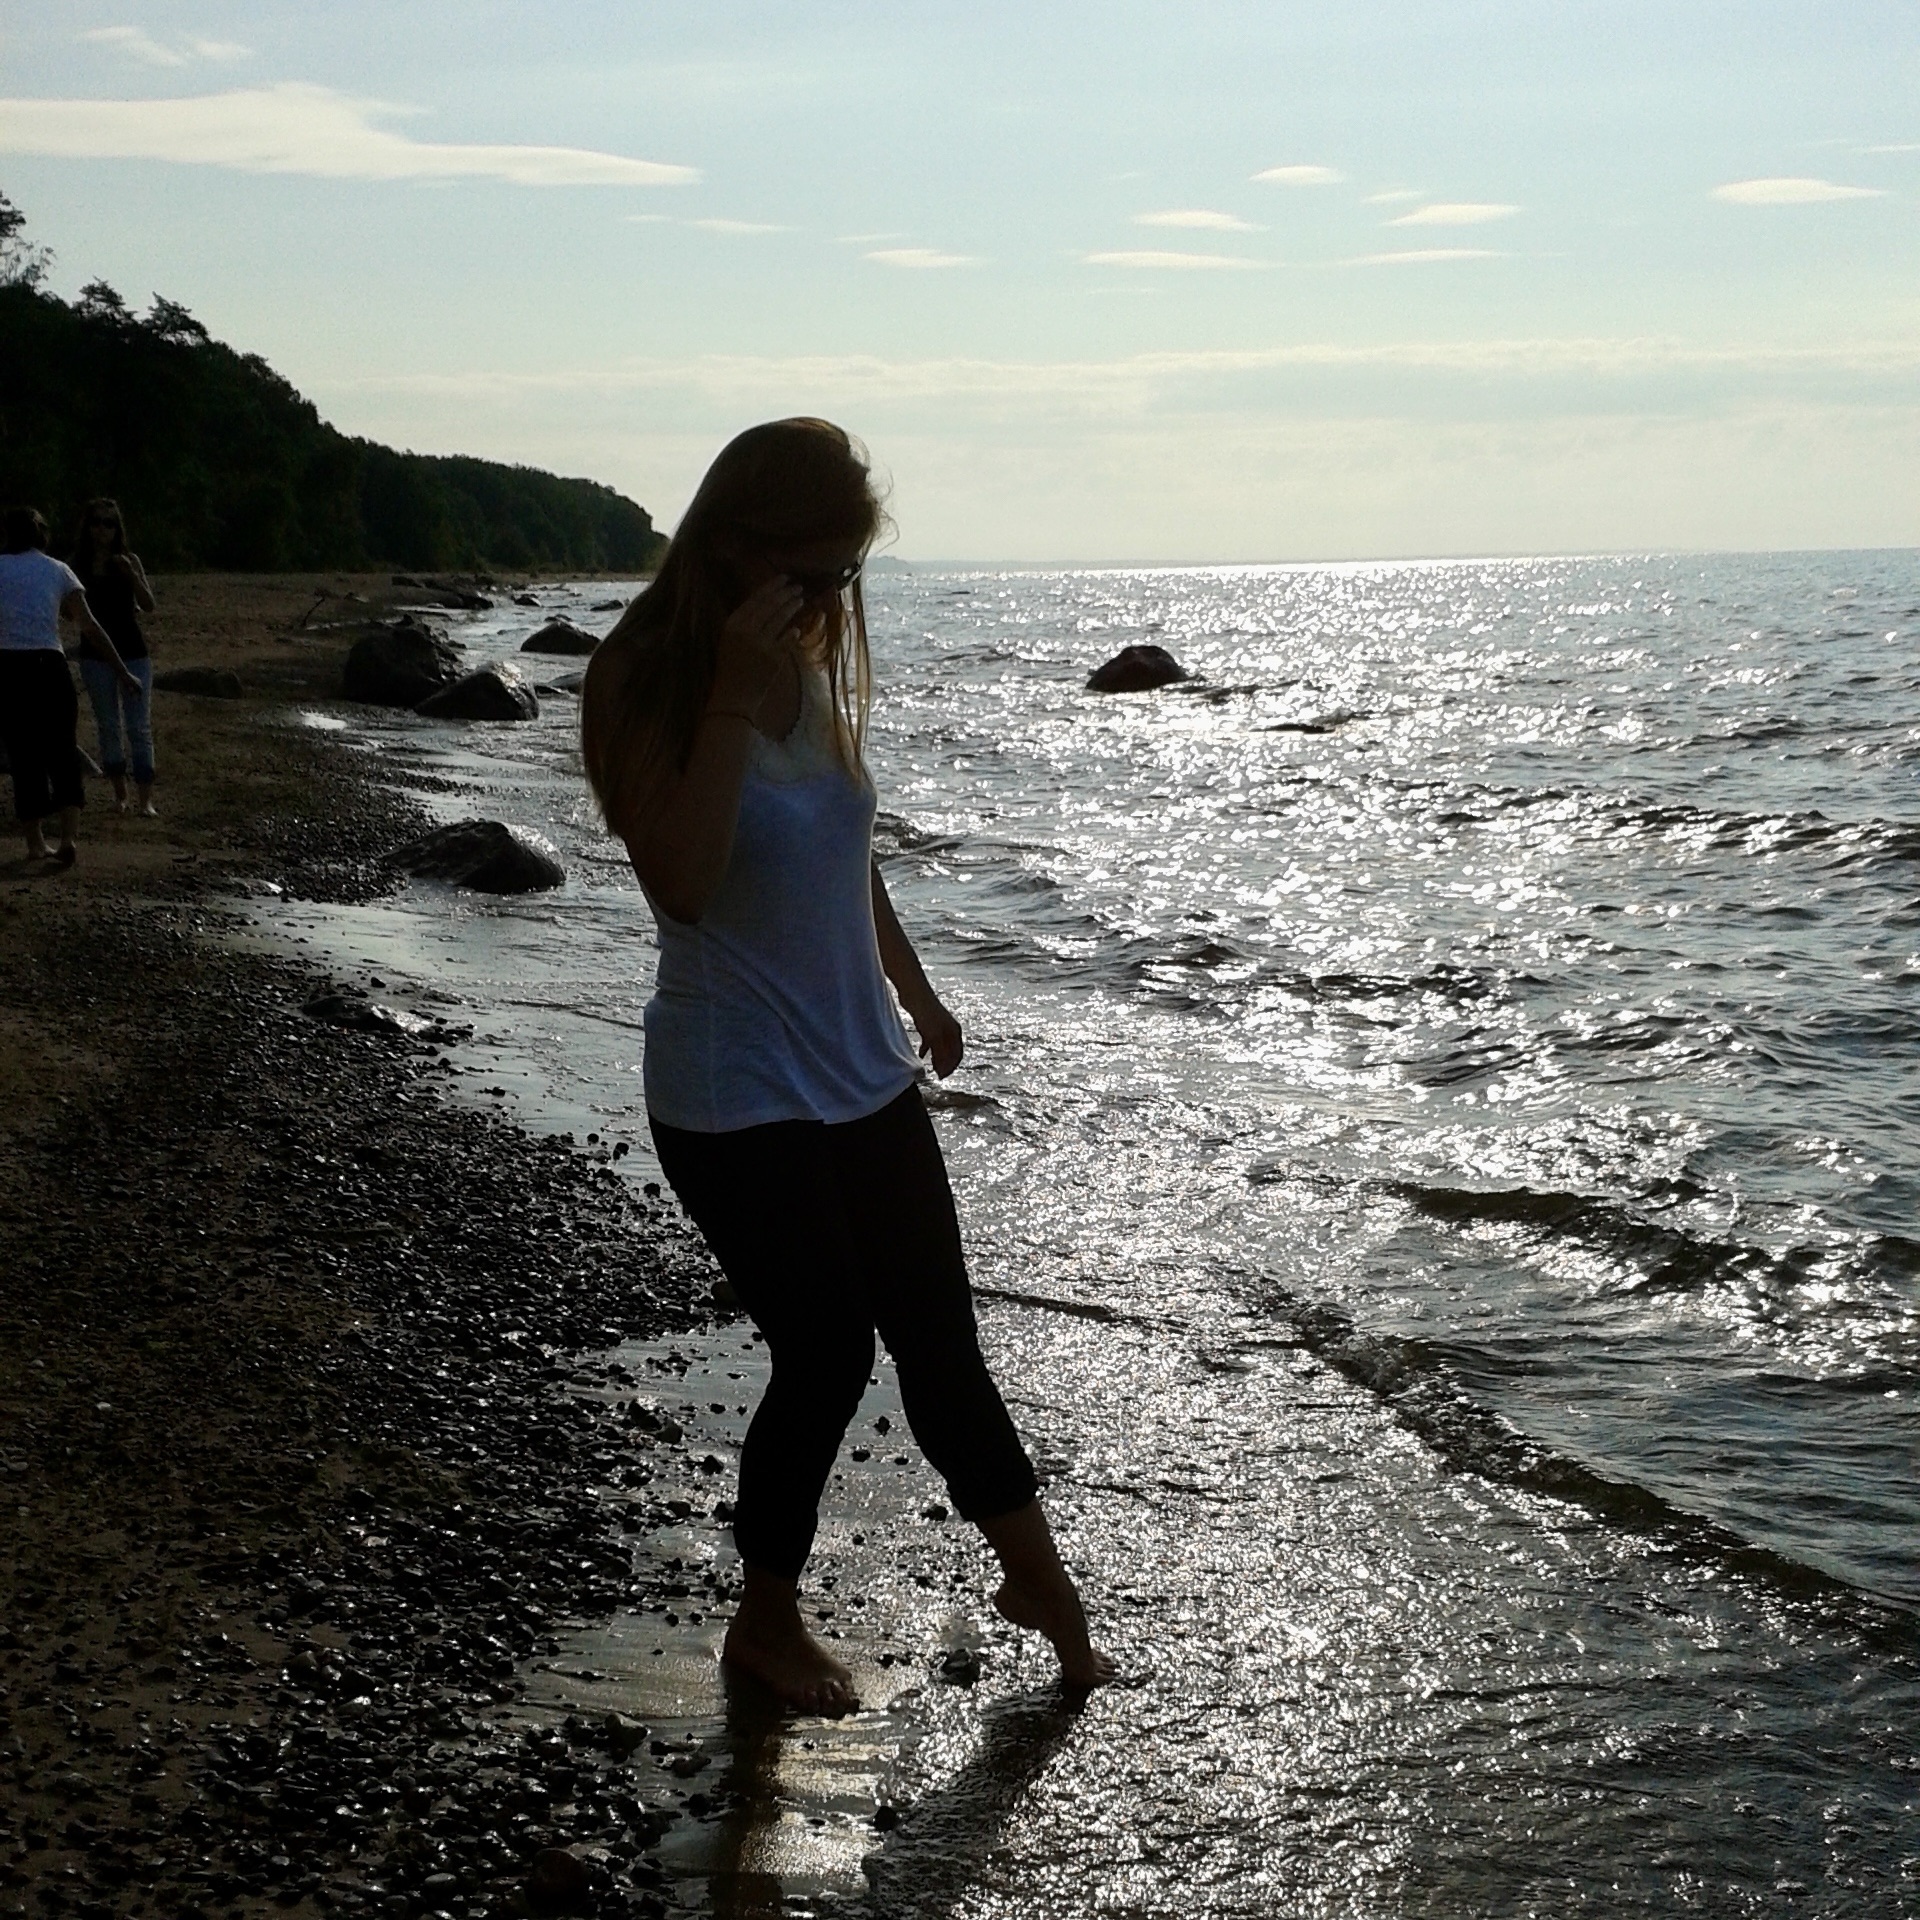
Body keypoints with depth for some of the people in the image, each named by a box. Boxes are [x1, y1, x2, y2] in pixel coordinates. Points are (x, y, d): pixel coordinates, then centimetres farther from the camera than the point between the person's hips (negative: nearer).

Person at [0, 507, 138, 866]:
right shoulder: (58, 571, 6)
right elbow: (90, 627, 2)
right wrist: (122, 671, 5)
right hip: (49, 666, 0)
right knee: (62, 754, 7)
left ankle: (36, 842, 13)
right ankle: (67, 838, -8)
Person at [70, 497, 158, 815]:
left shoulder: (128, 561, -2)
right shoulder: (80, 565, 3)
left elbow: (149, 606, -10)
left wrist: (131, 574, -23)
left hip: (132, 651, -2)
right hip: (95, 654, 2)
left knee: (139, 728, -6)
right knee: (108, 727, 8)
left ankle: (144, 799, -8)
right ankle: (119, 794, 17)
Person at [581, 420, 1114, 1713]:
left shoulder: (822, 661, 5)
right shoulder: (642, 682, -14)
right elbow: (684, 879, -29)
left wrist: (915, 991, 27)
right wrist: (736, 695, -30)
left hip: (865, 1075, 6)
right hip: (735, 1102, -6)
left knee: (939, 1335, 12)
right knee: (828, 1350, -1)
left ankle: (1038, 1578, 29)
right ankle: (768, 1619, 21)